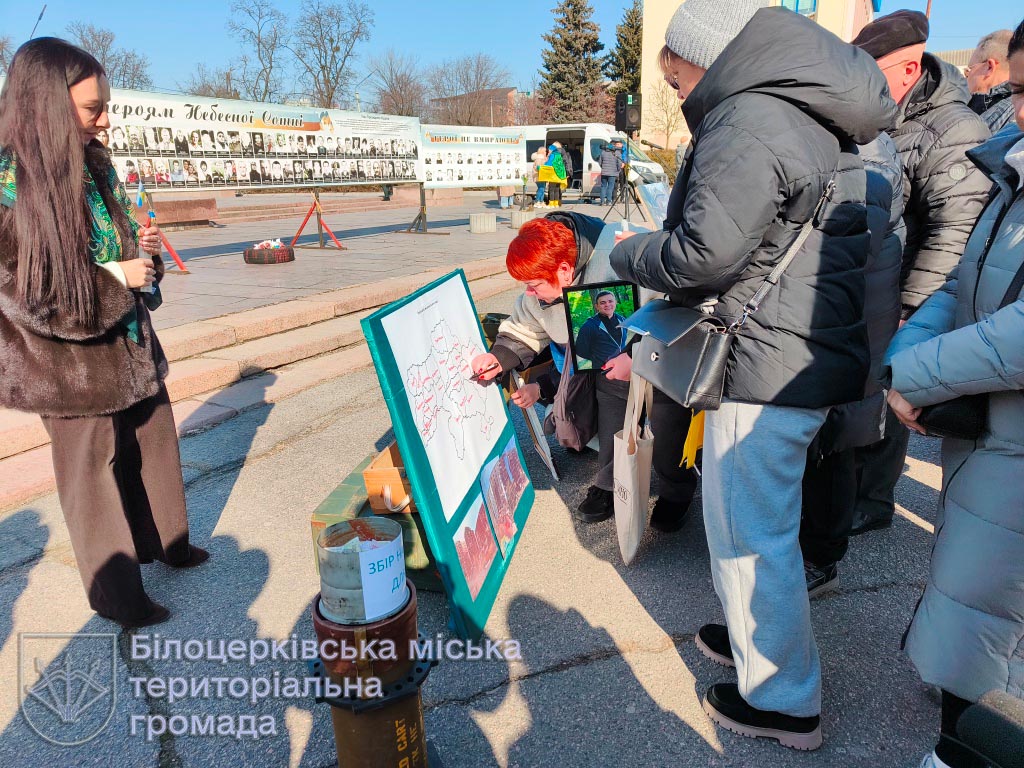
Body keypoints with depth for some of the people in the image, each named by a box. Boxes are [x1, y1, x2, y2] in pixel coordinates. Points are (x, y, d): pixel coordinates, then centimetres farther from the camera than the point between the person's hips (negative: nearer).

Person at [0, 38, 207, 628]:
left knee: (155, 443, 17)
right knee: (94, 467, 6)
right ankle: (116, 592, 23)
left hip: (131, 341, 7)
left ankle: (166, 541, 40)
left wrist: (143, 249, -4)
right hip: (71, 357, -7)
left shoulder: (95, 165, 5)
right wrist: (113, 279, -19)